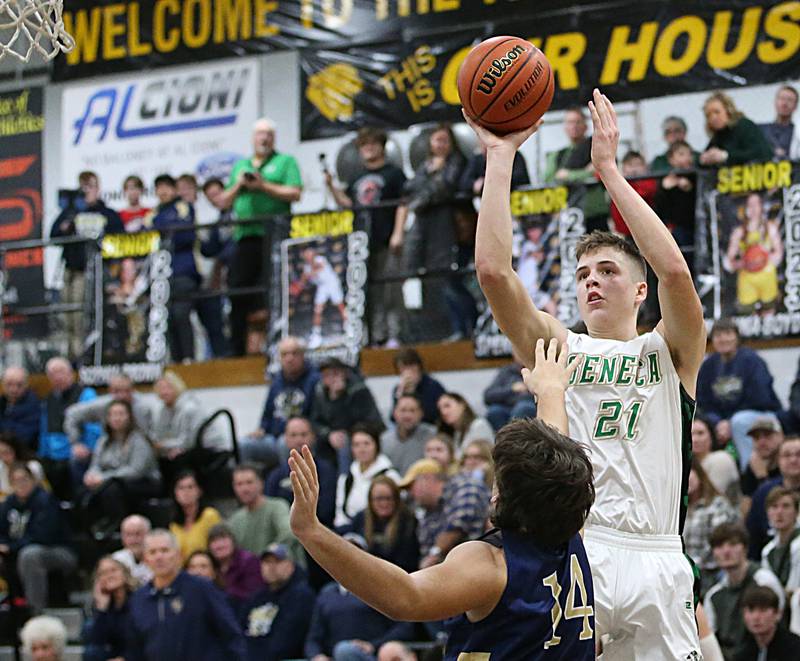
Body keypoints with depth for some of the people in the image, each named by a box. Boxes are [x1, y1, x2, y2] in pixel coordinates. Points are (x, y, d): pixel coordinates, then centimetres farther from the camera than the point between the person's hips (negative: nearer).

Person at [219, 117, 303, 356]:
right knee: (238, 290, 1)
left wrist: (263, 185, -10)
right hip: (245, 236, 5)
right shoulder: (240, 166, 24)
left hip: (273, 237, -5)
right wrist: (238, 185, 3)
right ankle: (238, 349, 6)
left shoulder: (285, 161, 9)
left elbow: (294, 193, -6)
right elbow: (224, 201, 21)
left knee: (272, 291, -12)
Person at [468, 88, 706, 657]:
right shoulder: (557, 349, 17)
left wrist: (609, 168, -4)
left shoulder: (670, 353, 14)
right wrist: (501, 155, 1)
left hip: (654, 563, 0)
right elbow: (493, 270, 2)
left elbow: (675, 270, -6)